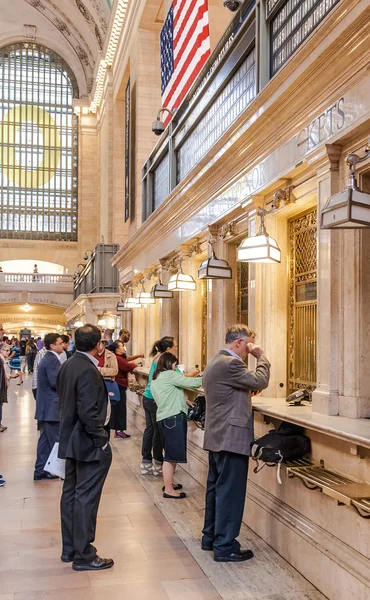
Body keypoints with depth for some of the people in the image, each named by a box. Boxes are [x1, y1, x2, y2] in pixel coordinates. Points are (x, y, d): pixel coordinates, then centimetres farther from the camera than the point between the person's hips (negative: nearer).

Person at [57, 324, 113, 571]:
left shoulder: (68, 366, 6)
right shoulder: (88, 371, -22)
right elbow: (88, 412, -26)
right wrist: (102, 439, -16)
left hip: (71, 440, 10)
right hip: (89, 444, -10)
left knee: (71, 494, 16)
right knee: (86, 498, 0)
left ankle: (70, 548, 28)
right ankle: (84, 555, 10)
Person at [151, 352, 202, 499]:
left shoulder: (155, 379, 17)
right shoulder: (170, 375, -10)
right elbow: (192, 383, -12)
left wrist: (183, 401, 20)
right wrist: (204, 378, 4)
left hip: (164, 418, 10)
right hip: (174, 417, -10)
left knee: (171, 453, 18)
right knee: (172, 454, -7)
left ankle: (169, 483, 27)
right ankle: (169, 490, -4)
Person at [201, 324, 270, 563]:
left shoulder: (215, 362, 15)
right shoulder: (230, 364, -19)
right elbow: (260, 381, -19)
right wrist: (261, 356, -7)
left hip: (216, 437, 11)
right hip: (232, 438, -11)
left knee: (215, 488, 18)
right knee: (230, 492, -3)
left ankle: (210, 537, 29)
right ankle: (225, 547, 5)